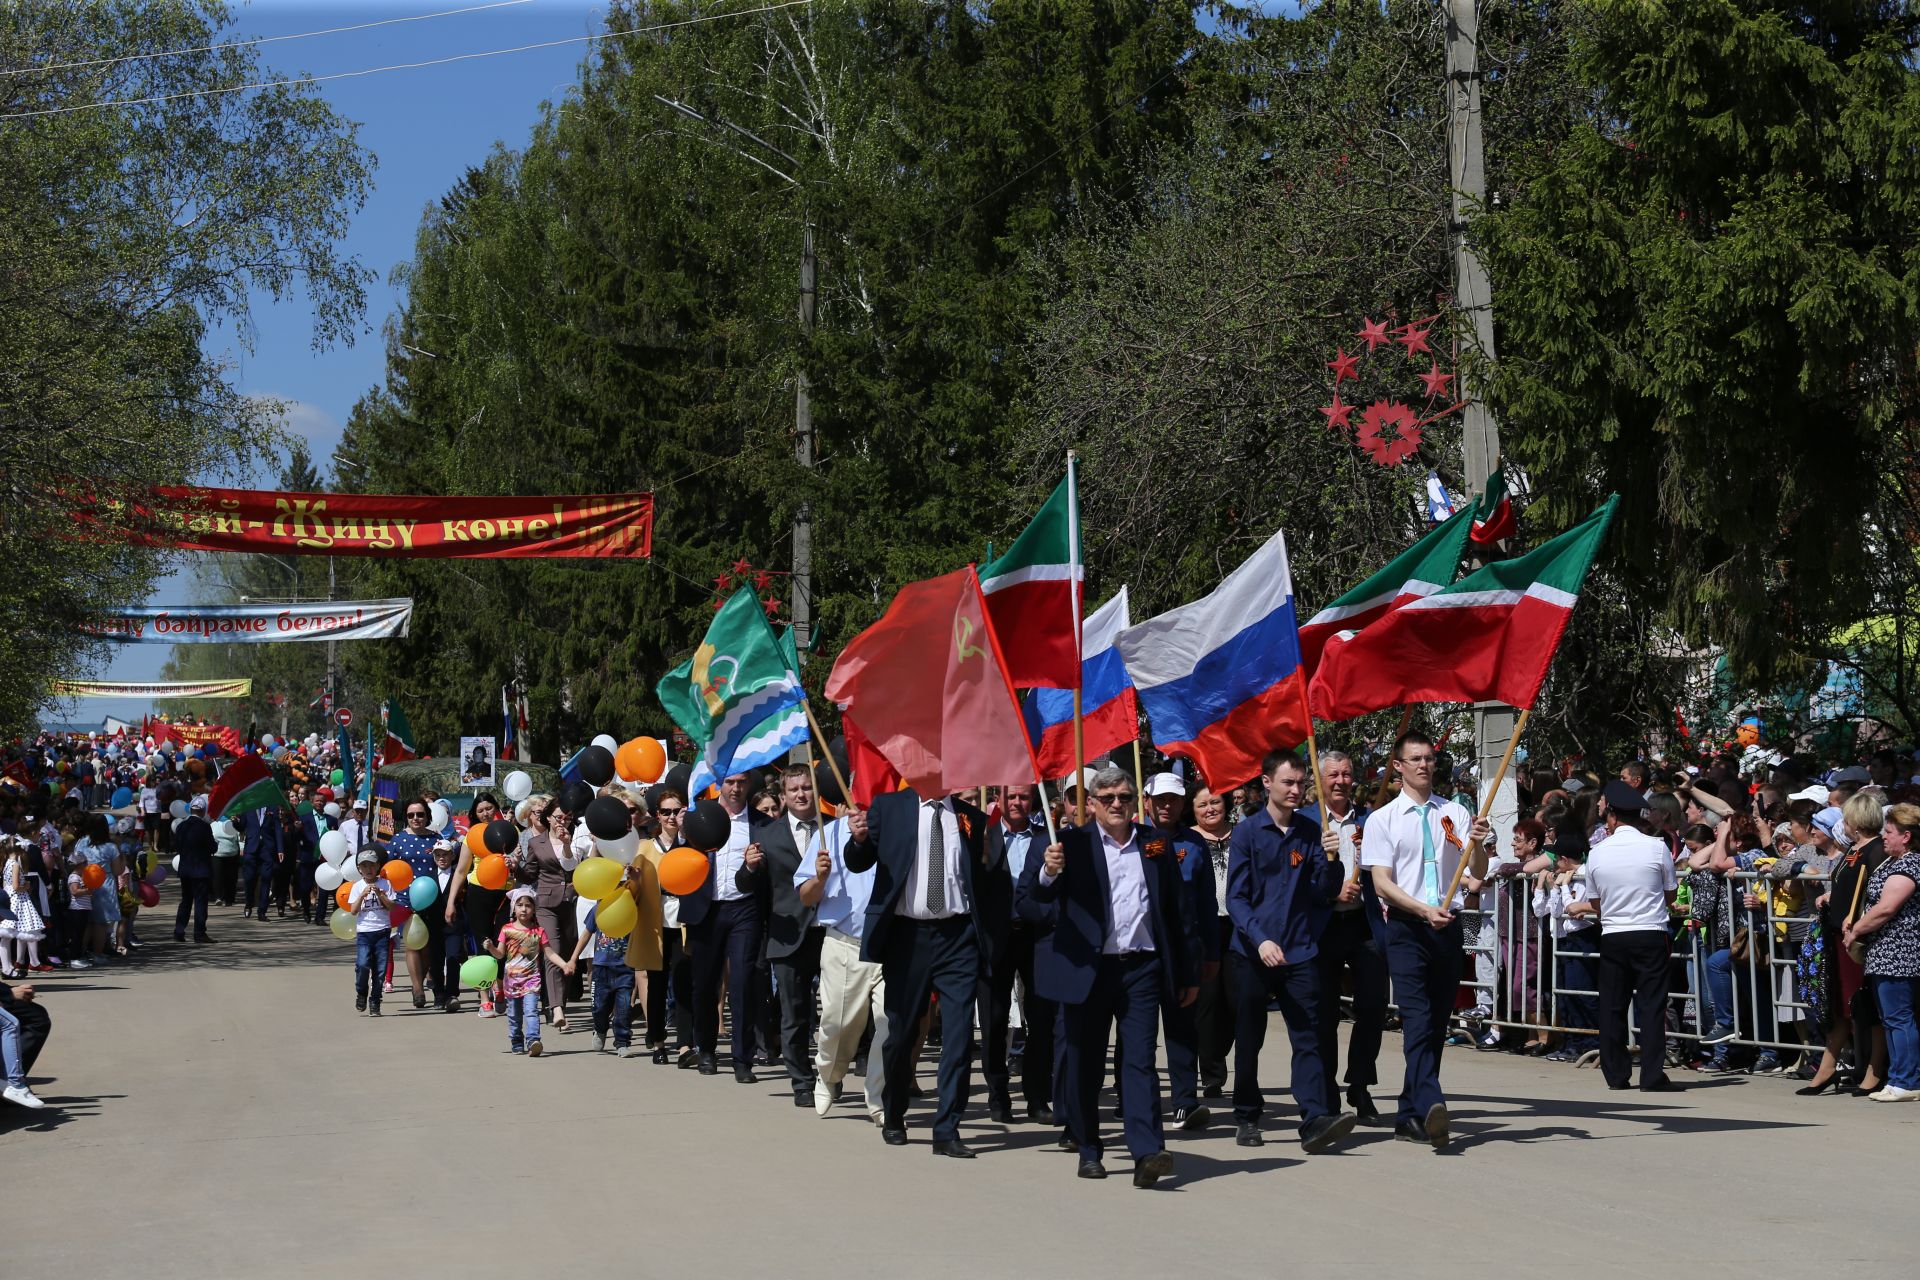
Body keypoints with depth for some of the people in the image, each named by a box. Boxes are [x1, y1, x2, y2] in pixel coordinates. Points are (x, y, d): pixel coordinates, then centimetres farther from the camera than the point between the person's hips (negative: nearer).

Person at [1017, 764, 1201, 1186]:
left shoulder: (1156, 844, 10)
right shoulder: (1072, 844, 1)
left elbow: (1180, 910, 13)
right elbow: (1025, 905, -6)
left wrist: (1190, 972, 11)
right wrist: (1047, 873, -27)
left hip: (1141, 968, 1)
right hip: (1086, 970, -1)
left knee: (1140, 1060, -7)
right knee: (1084, 1064, 7)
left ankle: (1147, 1153, -14)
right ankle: (1088, 1151, 20)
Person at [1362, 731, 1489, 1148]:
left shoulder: (1455, 813, 11)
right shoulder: (1383, 819, 2)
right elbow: (1382, 883, -5)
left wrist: (1478, 844, -18)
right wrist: (1425, 910, -20)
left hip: (1448, 926, 4)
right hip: (1407, 927, -4)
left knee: (1437, 1024, 6)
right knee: (1418, 1020, -18)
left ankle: (1410, 1116, 14)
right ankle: (1431, 1107, -32)